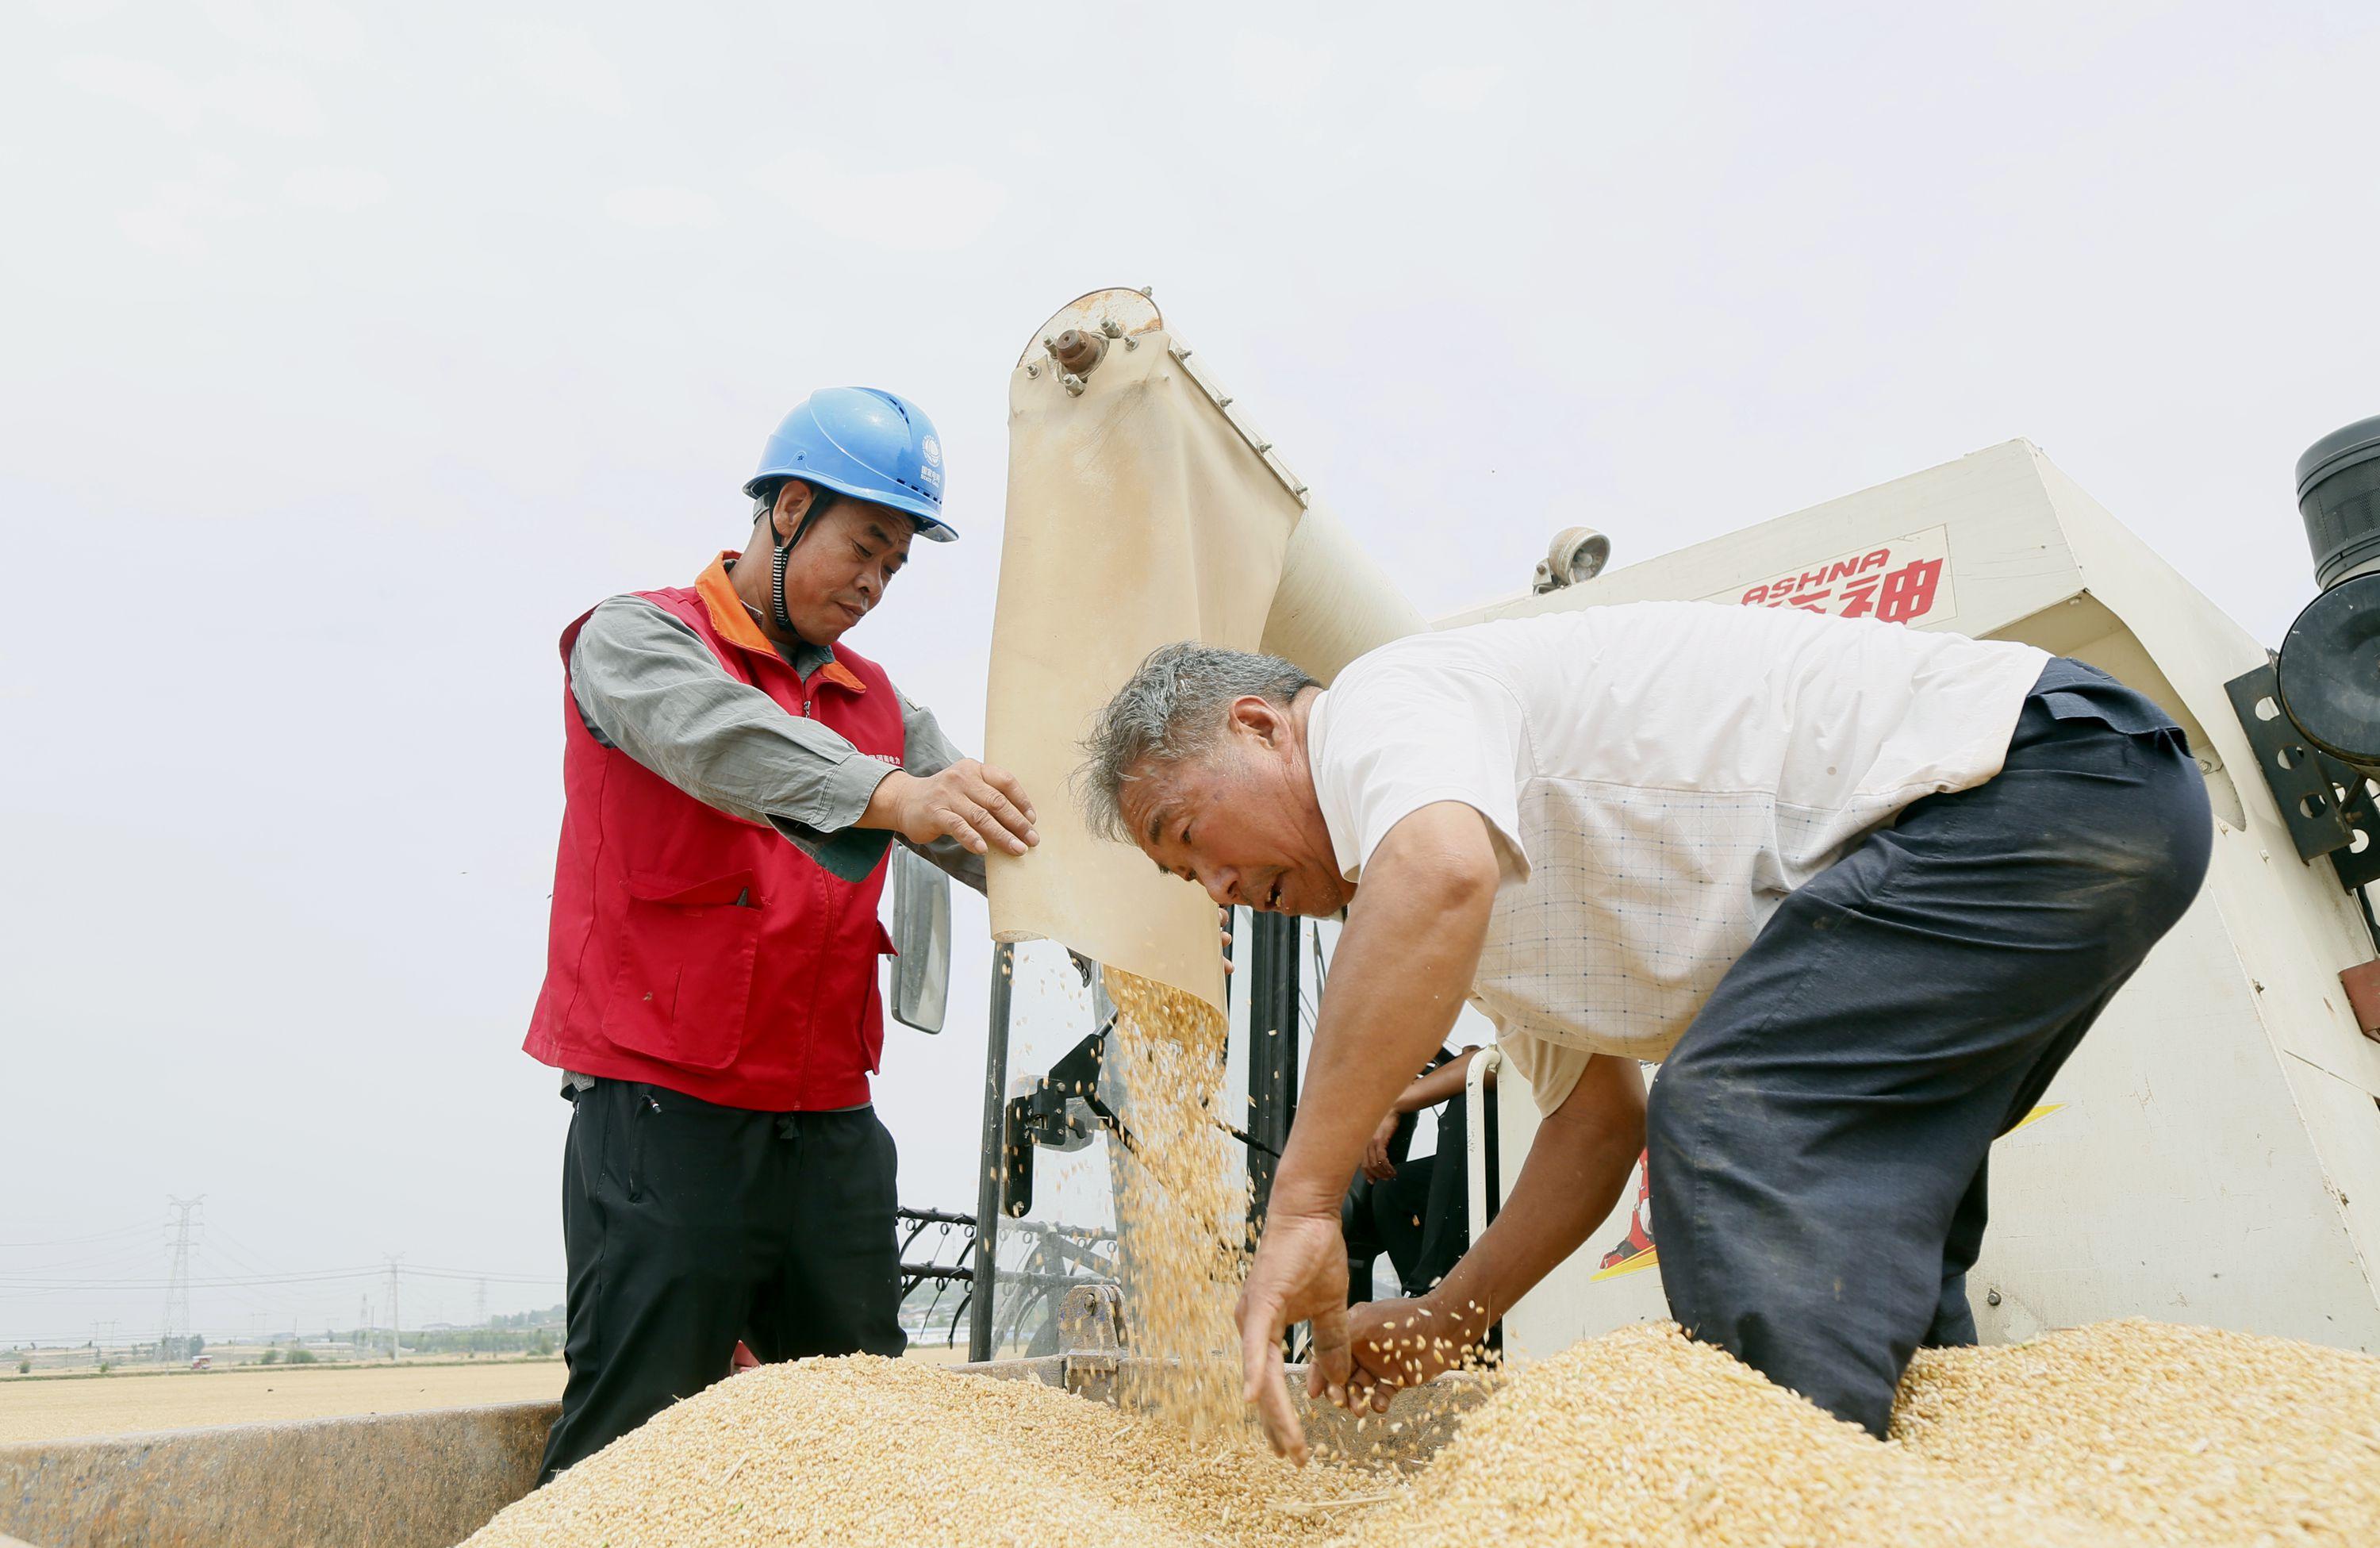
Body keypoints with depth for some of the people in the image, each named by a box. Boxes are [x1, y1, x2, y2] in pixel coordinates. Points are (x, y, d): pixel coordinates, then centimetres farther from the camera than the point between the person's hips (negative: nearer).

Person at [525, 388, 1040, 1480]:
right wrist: (887, 793, -43)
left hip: (830, 1125, 6)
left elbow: (995, 835, 1)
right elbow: (723, 740, -25)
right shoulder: (636, 637, -2)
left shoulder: (875, 704, 14)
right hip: (665, 1112, -5)